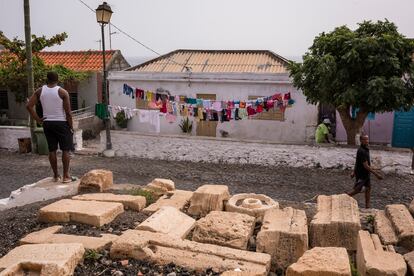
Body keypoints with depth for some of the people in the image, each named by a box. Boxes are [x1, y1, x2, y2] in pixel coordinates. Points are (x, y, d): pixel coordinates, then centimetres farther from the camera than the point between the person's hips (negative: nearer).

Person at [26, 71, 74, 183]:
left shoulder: (40, 91, 2)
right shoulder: (62, 92, -10)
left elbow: (29, 106, -3)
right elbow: (68, 112, -11)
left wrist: (38, 119, 3)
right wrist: (71, 127, -3)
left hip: (47, 123, 4)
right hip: (62, 123, -4)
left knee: (52, 150, 10)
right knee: (65, 149, 3)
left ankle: (56, 176, 16)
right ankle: (66, 176, 2)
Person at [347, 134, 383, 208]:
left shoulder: (366, 149, 5)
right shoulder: (361, 151, -26)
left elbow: (357, 161, 15)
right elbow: (366, 166, -26)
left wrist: (354, 172, 20)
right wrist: (376, 174, -23)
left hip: (366, 174, 9)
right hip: (361, 174, -9)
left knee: (368, 188, 9)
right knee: (357, 190, 1)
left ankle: (367, 206, 15)